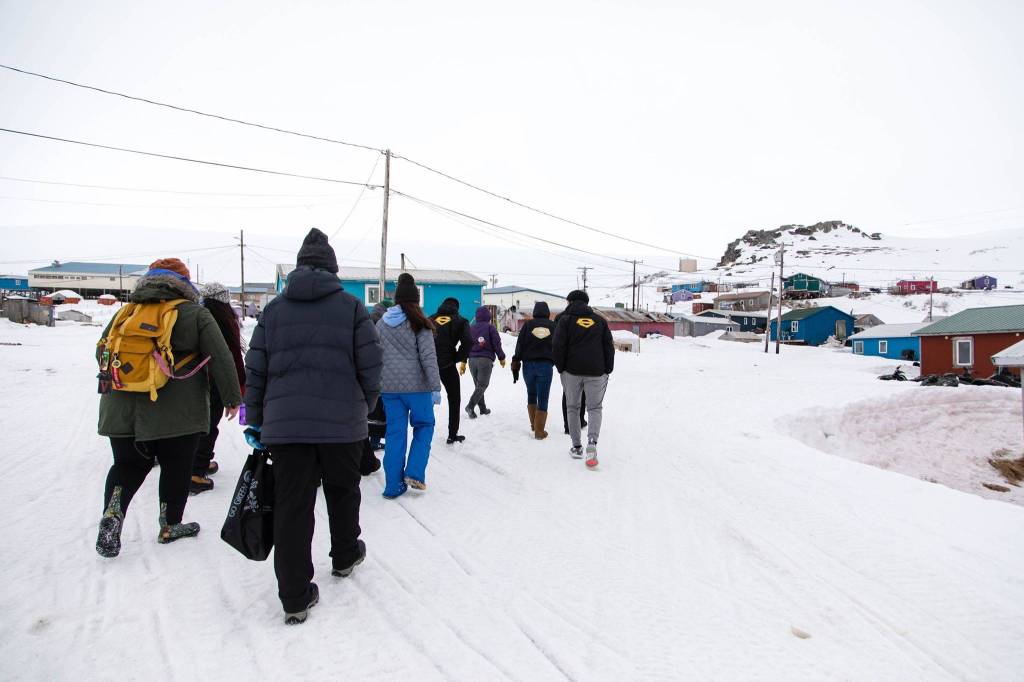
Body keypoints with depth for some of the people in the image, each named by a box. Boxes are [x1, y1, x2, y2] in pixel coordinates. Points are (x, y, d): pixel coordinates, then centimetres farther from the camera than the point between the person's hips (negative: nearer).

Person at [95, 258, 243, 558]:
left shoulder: (125, 313, 12)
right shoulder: (195, 313, -2)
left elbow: (101, 352, 19)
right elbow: (220, 358, -5)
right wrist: (232, 398, 2)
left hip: (121, 410, 4)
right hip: (176, 413, -4)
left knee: (127, 465, 20)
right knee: (176, 467, 12)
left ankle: (112, 514, 2)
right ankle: (170, 525, 23)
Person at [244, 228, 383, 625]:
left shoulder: (274, 309, 8)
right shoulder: (351, 306, 1)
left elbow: (256, 370, 7)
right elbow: (370, 366, -2)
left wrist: (256, 421, 15)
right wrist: (365, 409, 14)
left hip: (285, 424, 2)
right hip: (342, 423, -1)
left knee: (291, 507, 5)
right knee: (342, 492, 20)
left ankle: (296, 598, 9)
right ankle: (345, 557, 41)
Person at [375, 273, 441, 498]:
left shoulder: (381, 323, 8)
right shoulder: (419, 323, -6)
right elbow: (428, 357, -11)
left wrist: (377, 385, 20)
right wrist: (435, 387, -10)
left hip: (388, 386, 4)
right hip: (416, 385, -4)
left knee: (395, 433, 10)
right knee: (424, 425, 16)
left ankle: (393, 485, 13)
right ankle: (414, 473, 5)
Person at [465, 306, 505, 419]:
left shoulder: (471, 328, 11)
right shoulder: (490, 327, -3)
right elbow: (497, 344, -5)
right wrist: (501, 358, 7)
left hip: (472, 360, 5)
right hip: (485, 360, -5)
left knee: (478, 384, 15)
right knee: (482, 385, -3)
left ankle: (483, 408, 18)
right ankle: (470, 406, -19)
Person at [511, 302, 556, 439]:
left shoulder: (528, 324, 3)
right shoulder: (553, 326, 6)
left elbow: (519, 346, -1)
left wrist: (515, 367, 1)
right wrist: (556, 362, 21)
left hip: (529, 364, 1)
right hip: (546, 366, -1)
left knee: (531, 394, 20)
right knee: (543, 399, 2)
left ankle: (533, 424, 28)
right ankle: (539, 431, 2)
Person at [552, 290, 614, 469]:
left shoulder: (565, 319, 3)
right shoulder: (600, 320, 12)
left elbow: (558, 346, -5)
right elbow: (609, 346, 10)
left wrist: (561, 368, 5)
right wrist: (608, 370, 13)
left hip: (572, 370, -1)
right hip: (596, 371, 2)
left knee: (573, 408, 12)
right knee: (595, 407, 7)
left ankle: (577, 447, 14)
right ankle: (592, 442, -16)